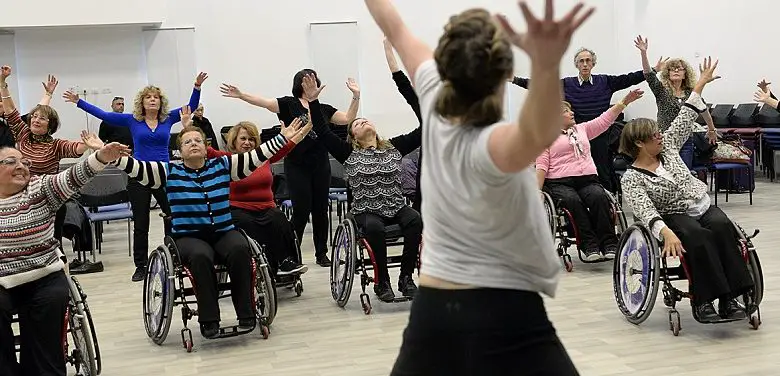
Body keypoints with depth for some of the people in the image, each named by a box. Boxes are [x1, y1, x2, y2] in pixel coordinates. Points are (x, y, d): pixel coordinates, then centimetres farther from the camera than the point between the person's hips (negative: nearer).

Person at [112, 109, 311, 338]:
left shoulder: (222, 166, 10)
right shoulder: (169, 173, 6)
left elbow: (255, 158, 3)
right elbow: (136, 168, -4)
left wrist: (283, 139, -6)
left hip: (225, 232, 2)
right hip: (189, 237, -1)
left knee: (240, 249, -31)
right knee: (201, 256, -35)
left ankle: (246, 314, -22)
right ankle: (209, 320, -26)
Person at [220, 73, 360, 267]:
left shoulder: (323, 109, 11)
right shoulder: (289, 104, -1)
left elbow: (348, 119, 9)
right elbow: (264, 102, -12)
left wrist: (356, 96, 0)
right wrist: (240, 95, -24)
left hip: (320, 165, 4)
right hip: (297, 166, -4)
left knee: (321, 209, 9)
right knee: (301, 210, -4)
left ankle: (322, 253, 20)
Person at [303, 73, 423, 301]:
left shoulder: (394, 147, 10)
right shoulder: (349, 154, 5)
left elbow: (421, 132, 7)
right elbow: (323, 132, -3)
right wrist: (313, 102, -10)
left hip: (396, 207, 2)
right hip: (365, 211, -2)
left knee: (415, 220, -28)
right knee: (375, 227, -35)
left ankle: (406, 278, -15)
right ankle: (382, 282, -16)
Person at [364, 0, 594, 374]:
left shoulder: (434, 102, -6)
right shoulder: (491, 146, -22)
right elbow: (539, 133, -47)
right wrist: (546, 65, -64)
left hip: (432, 312, 6)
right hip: (507, 320, -6)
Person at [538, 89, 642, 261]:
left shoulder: (582, 129, 27)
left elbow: (604, 120, 20)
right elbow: (541, 166, 1)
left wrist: (624, 102, 10)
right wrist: (537, 191, -12)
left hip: (588, 180, 4)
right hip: (559, 183, -3)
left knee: (599, 196, -29)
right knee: (573, 200, -35)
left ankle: (609, 244, -31)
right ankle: (589, 245, -36)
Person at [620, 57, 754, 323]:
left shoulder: (667, 147, 9)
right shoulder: (631, 179, -9)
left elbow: (685, 119, 15)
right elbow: (646, 211, -23)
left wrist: (700, 84, 14)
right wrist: (666, 232, -40)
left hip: (703, 207, 5)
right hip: (673, 217, -5)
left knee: (723, 226, -27)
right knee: (697, 235, -35)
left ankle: (729, 298, -31)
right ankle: (702, 301, -34)